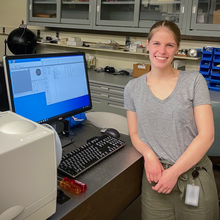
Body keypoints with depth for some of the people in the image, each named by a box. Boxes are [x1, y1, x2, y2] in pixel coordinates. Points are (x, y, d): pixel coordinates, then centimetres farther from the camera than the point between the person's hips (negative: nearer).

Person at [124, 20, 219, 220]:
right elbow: (134, 133, 7)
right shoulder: (133, 88, 3)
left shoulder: (194, 81, -4)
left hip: (196, 178, -1)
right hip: (156, 179, 1)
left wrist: (174, 172, -14)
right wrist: (149, 154, -14)